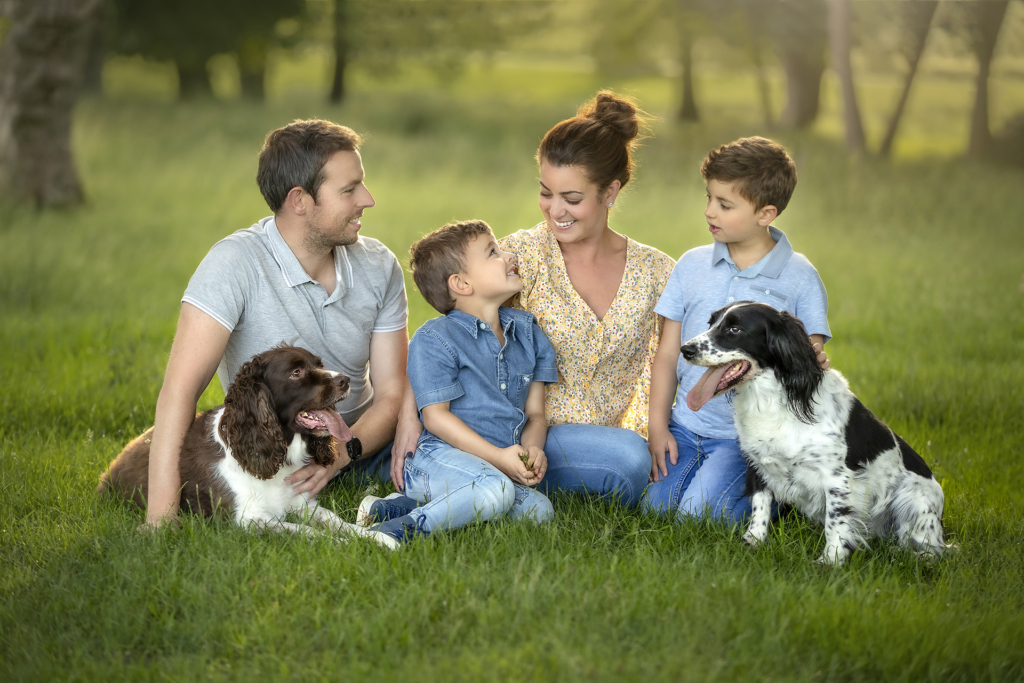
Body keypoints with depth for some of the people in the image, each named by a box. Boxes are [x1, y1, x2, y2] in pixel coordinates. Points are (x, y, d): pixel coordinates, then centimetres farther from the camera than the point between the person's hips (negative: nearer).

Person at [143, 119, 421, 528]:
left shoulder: (379, 268, -3)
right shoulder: (237, 263, -21)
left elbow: (390, 392, -3)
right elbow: (180, 389, -28)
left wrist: (344, 451, -26)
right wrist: (161, 517, -37)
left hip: (359, 440, 4)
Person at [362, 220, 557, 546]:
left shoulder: (528, 332, 16)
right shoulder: (434, 339, -3)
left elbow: (535, 412, 15)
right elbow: (436, 416, -10)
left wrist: (532, 449, -8)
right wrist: (498, 456, -17)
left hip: (500, 466, 8)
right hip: (439, 456, -8)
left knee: (538, 511, -18)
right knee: (495, 490, -36)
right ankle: (400, 530, -26)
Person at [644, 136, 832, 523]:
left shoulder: (799, 277, -3)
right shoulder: (692, 265, 6)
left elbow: (811, 355, 0)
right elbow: (667, 354, 8)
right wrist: (658, 425, 1)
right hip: (686, 427, 4)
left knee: (700, 512, -21)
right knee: (656, 503, -13)